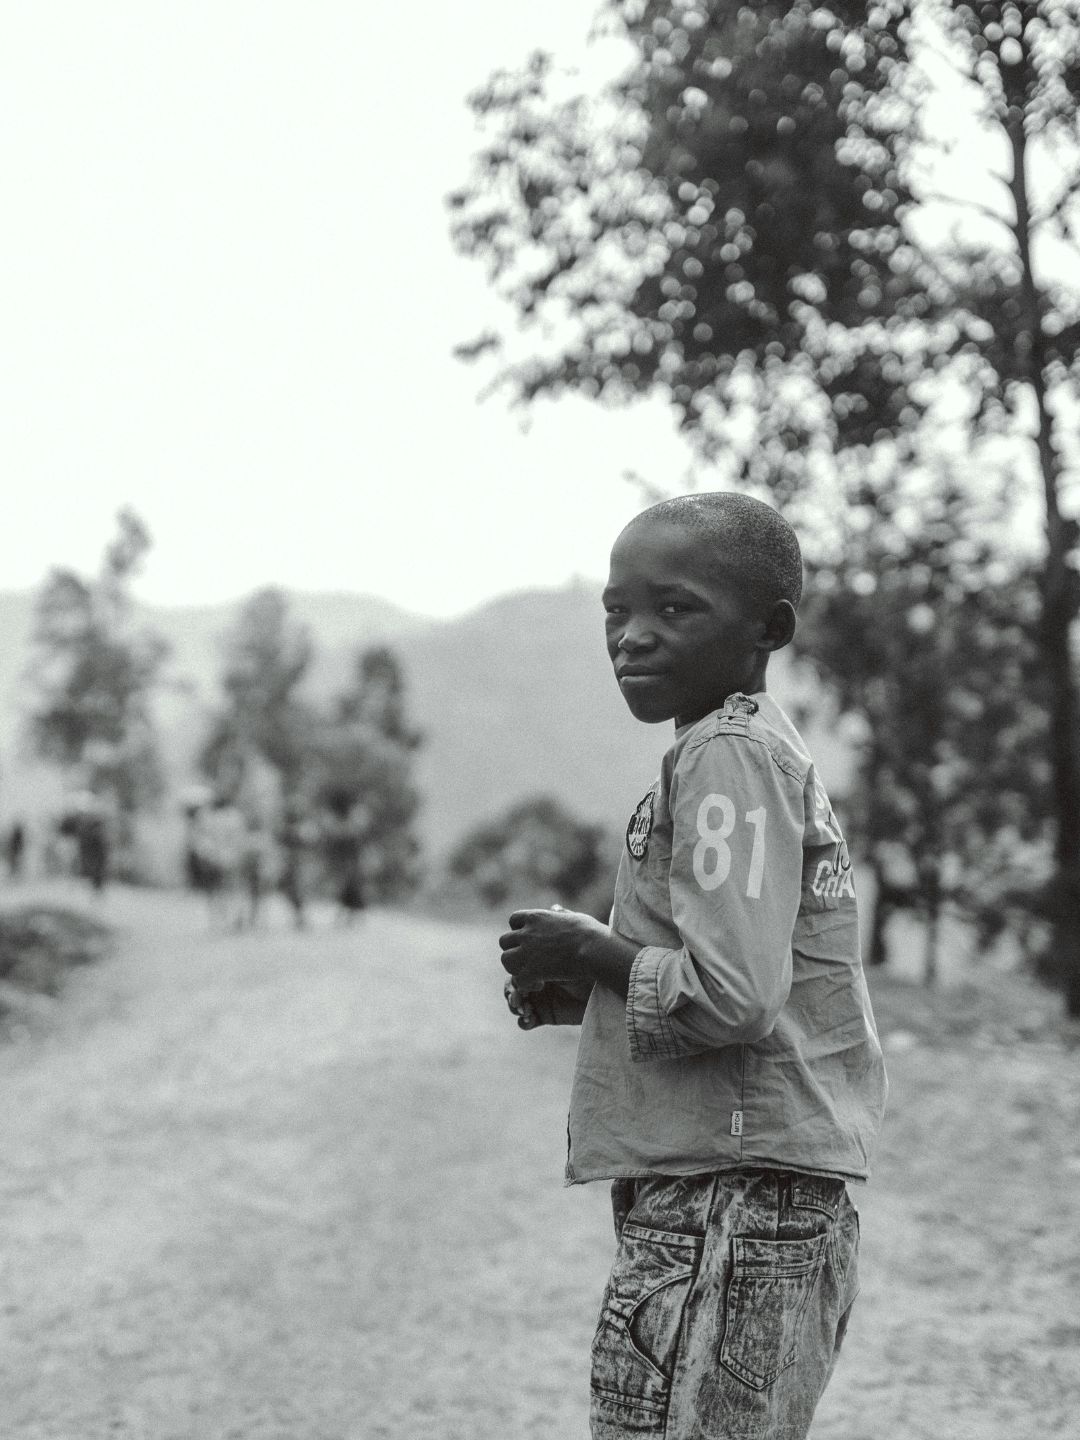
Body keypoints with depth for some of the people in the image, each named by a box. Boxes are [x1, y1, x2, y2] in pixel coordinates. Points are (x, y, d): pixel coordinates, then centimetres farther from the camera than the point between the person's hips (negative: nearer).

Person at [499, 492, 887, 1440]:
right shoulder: (773, 750, 16)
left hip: (724, 1204, -10)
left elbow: (734, 995, -23)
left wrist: (590, 951, -8)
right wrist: (585, 995, 10)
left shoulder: (726, 754, -13)